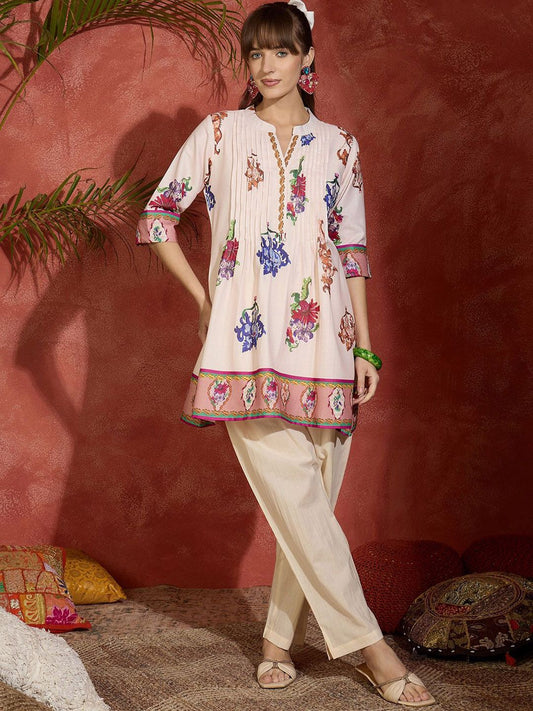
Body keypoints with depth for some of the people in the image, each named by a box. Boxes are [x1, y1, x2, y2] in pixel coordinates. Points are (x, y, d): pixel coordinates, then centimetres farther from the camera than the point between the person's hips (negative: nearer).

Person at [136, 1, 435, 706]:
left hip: (322, 340, 2)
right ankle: (368, 644, -1)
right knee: (297, 499, -9)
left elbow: (353, 251, 13)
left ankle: (281, 639, 18)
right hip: (246, 343, -2)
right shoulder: (219, 133, 9)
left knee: (308, 502, 2)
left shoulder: (338, 146, 13)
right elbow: (157, 217, 12)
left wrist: (364, 348, 7)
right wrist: (201, 296, 3)